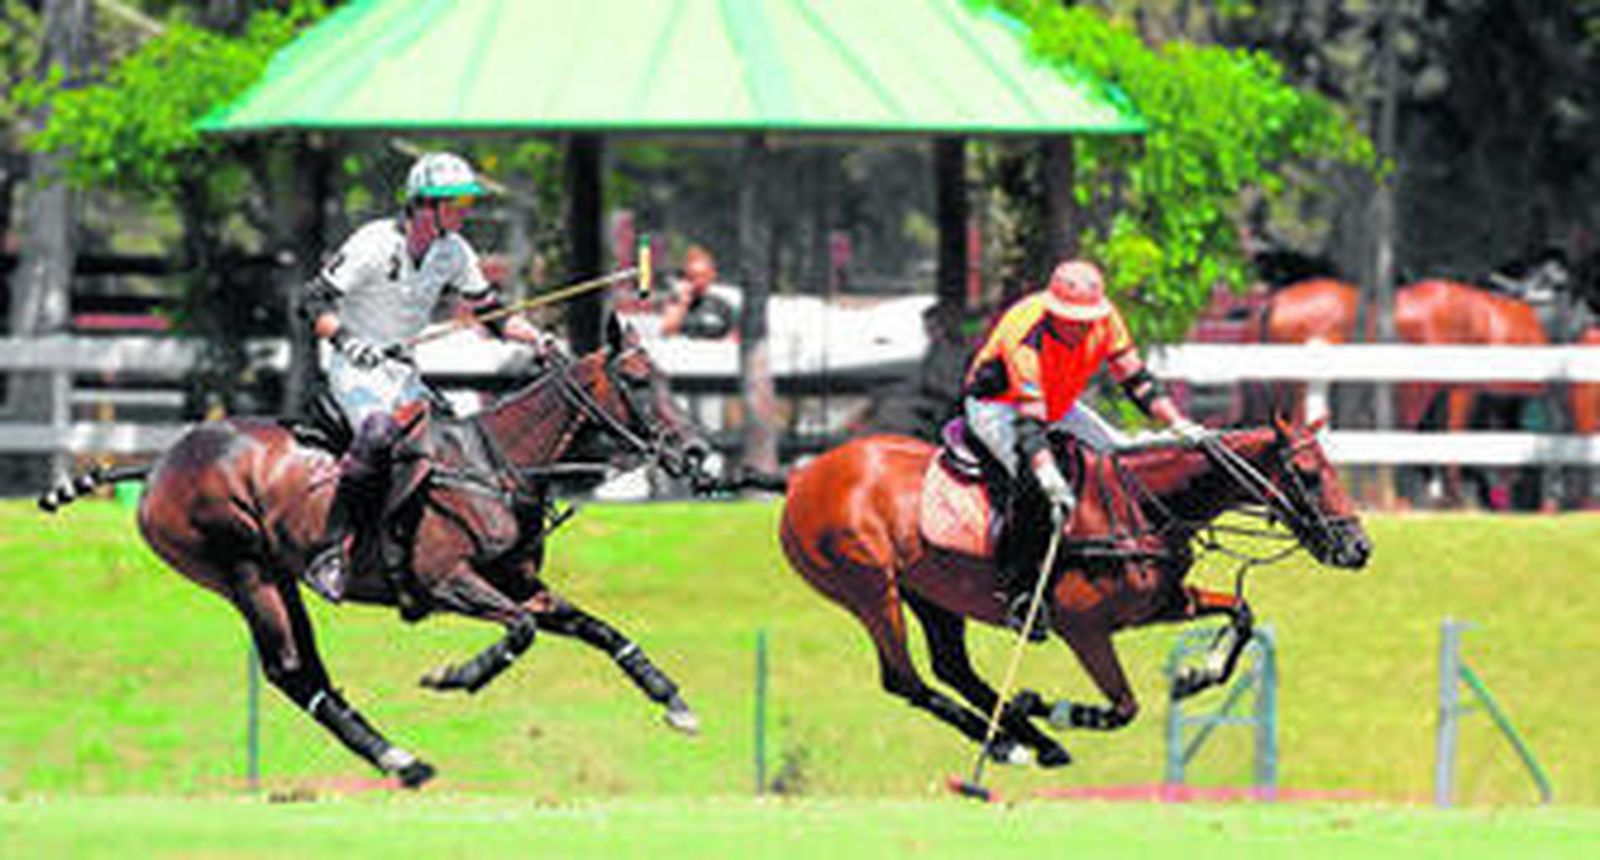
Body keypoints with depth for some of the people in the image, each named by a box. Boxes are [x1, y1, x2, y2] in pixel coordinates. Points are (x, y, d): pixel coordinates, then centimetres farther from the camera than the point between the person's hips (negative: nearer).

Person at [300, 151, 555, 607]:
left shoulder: (454, 253, 1)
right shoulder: (375, 244, -18)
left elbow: (491, 310, 11)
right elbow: (315, 302, -17)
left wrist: (536, 339, -5)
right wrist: (348, 342, -33)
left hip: (397, 364, 8)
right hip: (350, 361, -8)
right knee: (378, 431, -31)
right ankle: (329, 553, -34)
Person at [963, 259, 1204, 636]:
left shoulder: (1105, 319, -18)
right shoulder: (1025, 338, -37)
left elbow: (1135, 378, -5)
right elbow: (1028, 422, -42)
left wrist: (1179, 425, -13)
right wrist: (1052, 481, -54)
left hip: (1057, 404, 7)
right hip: (994, 405, -7)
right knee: (1031, 476, -32)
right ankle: (1017, 587, -24)